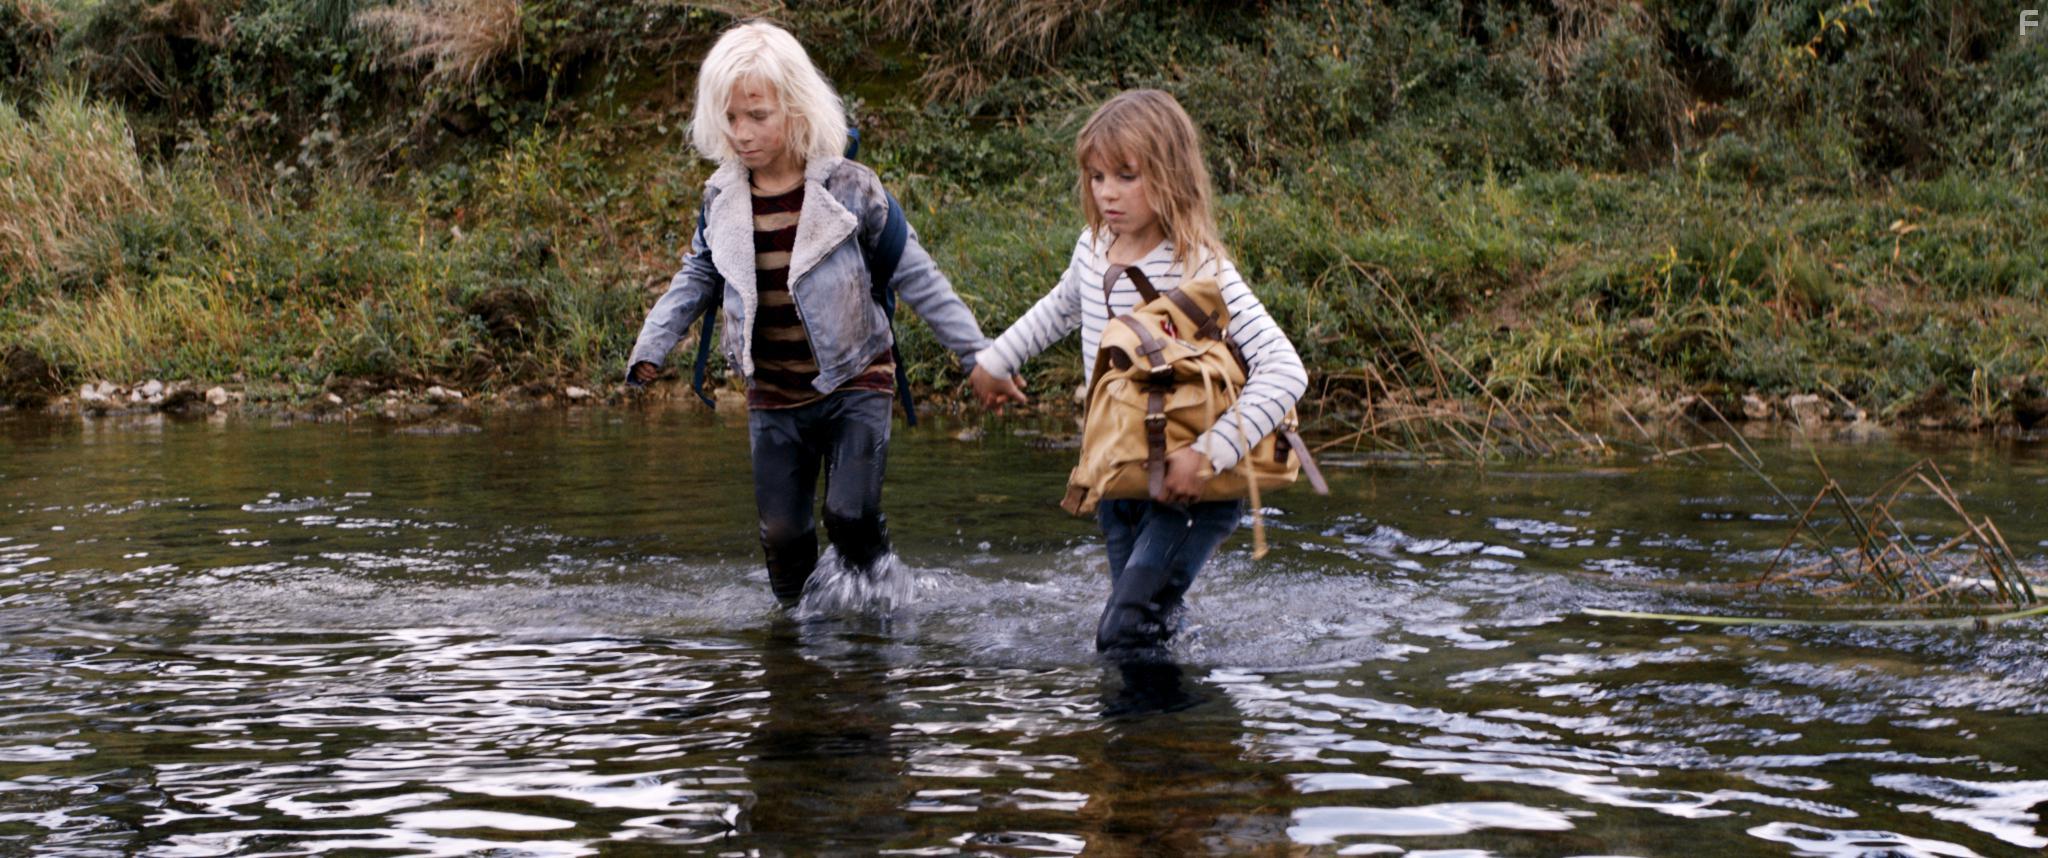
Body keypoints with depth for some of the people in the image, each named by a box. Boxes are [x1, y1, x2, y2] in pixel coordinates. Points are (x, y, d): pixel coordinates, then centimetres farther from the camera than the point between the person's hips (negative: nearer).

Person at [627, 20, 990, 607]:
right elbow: (696, 280, 15)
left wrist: (978, 353, -3)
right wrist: (651, 349, 3)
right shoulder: (723, 199, 0)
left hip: (855, 384, -3)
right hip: (774, 396, 4)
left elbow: (914, 276, -3)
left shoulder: (847, 188, -10)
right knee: (782, 535, 1)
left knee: (851, 515, -18)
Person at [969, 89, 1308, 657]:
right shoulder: (1093, 251, 1)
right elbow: (1061, 308, 27)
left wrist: (1211, 454, -35)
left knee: (1123, 637, -17)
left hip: (1194, 487, -7)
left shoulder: (1201, 272, -21)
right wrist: (995, 360, 32)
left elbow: (1284, 371, -30)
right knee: (1143, 627, 13)